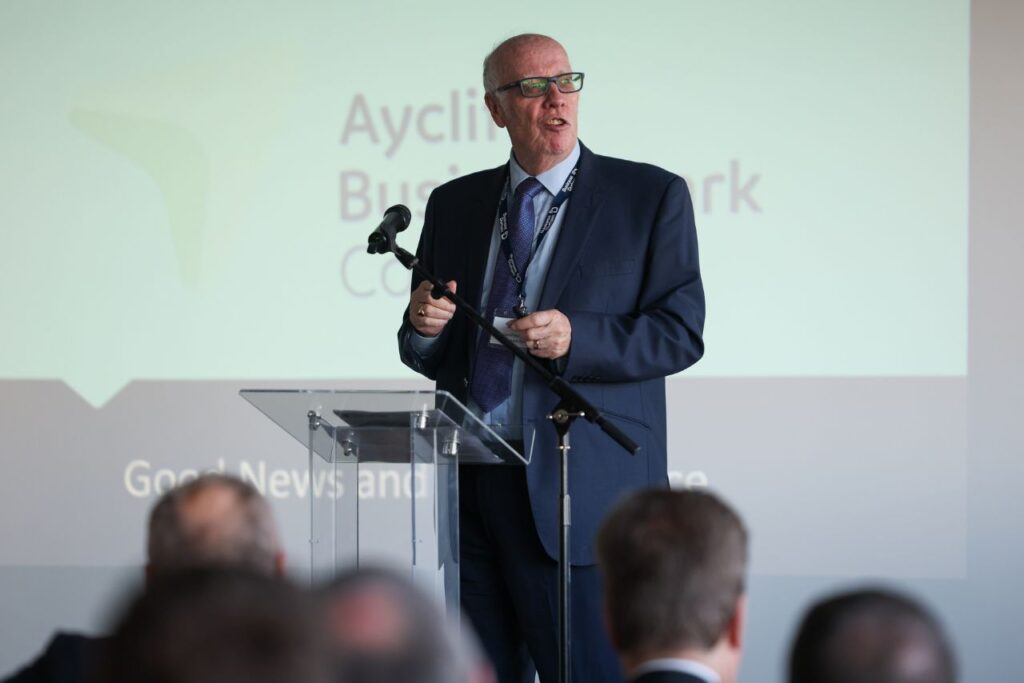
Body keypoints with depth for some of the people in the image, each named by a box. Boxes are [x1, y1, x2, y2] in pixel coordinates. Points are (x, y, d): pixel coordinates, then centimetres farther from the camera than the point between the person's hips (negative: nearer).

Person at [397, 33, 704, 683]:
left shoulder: (652, 197, 1)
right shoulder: (454, 205, 14)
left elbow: (680, 333, -5)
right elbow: (429, 359, 17)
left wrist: (576, 339, -20)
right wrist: (424, 327, -7)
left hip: (583, 490, -4)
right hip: (467, 489, 4)